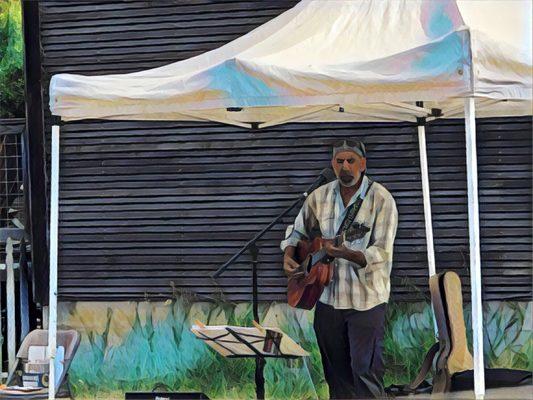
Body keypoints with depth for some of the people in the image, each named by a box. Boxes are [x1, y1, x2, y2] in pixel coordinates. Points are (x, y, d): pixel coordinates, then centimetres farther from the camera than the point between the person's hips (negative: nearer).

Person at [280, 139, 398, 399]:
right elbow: (298, 231, 18)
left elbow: (382, 252, -18)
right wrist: (288, 256, -1)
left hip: (366, 299, -5)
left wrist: (348, 254, -35)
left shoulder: (380, 199, -11)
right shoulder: (320, 196, 4)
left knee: (365, 370, -3)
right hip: (328, 296, 5)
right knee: (334, 370, 14)